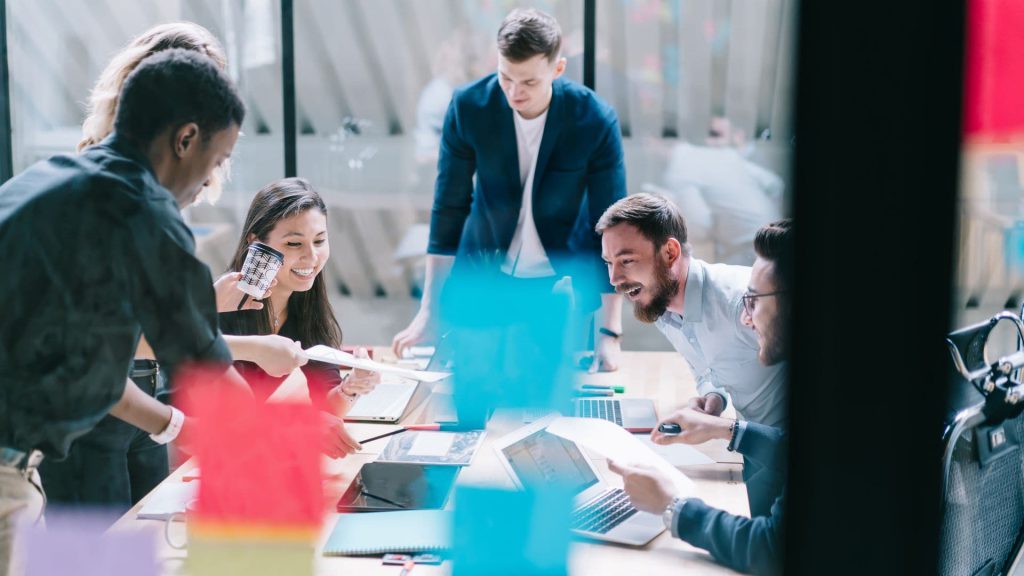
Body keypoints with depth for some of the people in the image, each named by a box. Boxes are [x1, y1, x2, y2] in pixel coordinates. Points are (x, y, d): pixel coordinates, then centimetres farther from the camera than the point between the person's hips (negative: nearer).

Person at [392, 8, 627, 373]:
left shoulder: (596, 120, -19)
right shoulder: (468, 107, -15)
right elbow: (449, 206, -8)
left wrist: (610, 331, -17)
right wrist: (429, 310, -8)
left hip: (566, 282, -1)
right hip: (484, 275, 1)